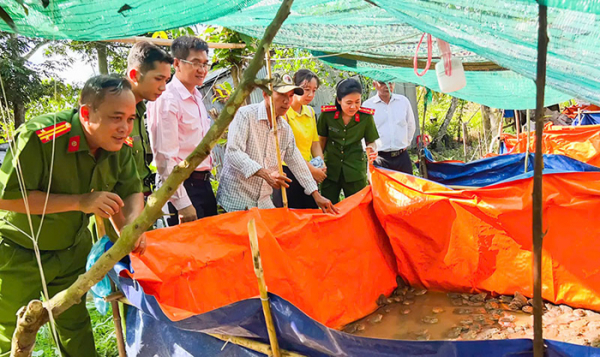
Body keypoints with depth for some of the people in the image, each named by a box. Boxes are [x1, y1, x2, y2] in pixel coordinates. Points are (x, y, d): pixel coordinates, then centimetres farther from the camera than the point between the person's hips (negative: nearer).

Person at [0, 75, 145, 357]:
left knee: (75, 324, 19)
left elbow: (131, 192, -6)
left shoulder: (120, 146, -14)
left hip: (73, 248, 5)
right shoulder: (39, 137, -32)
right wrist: (80, 201, -34)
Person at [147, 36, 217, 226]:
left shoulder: (197, 97, 13)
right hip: (184, 186, -9)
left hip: (203, 184, 9)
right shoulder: (166, 100, -15)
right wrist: (182, 204, -21)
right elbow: (165, 158, -20)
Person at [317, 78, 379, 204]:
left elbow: (371, 141, 2)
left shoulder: (366, 116, -11)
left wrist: (371, 150, -20)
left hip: (355, 170, 0)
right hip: (330, 169, 1)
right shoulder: (327, 114, -11)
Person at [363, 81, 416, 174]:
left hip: (402, 156, 3)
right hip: (379, 158, -3)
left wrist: (406, 144, 16)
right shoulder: (367, 105, -2)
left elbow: (411, 126, 19)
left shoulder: (404, 101, 7)